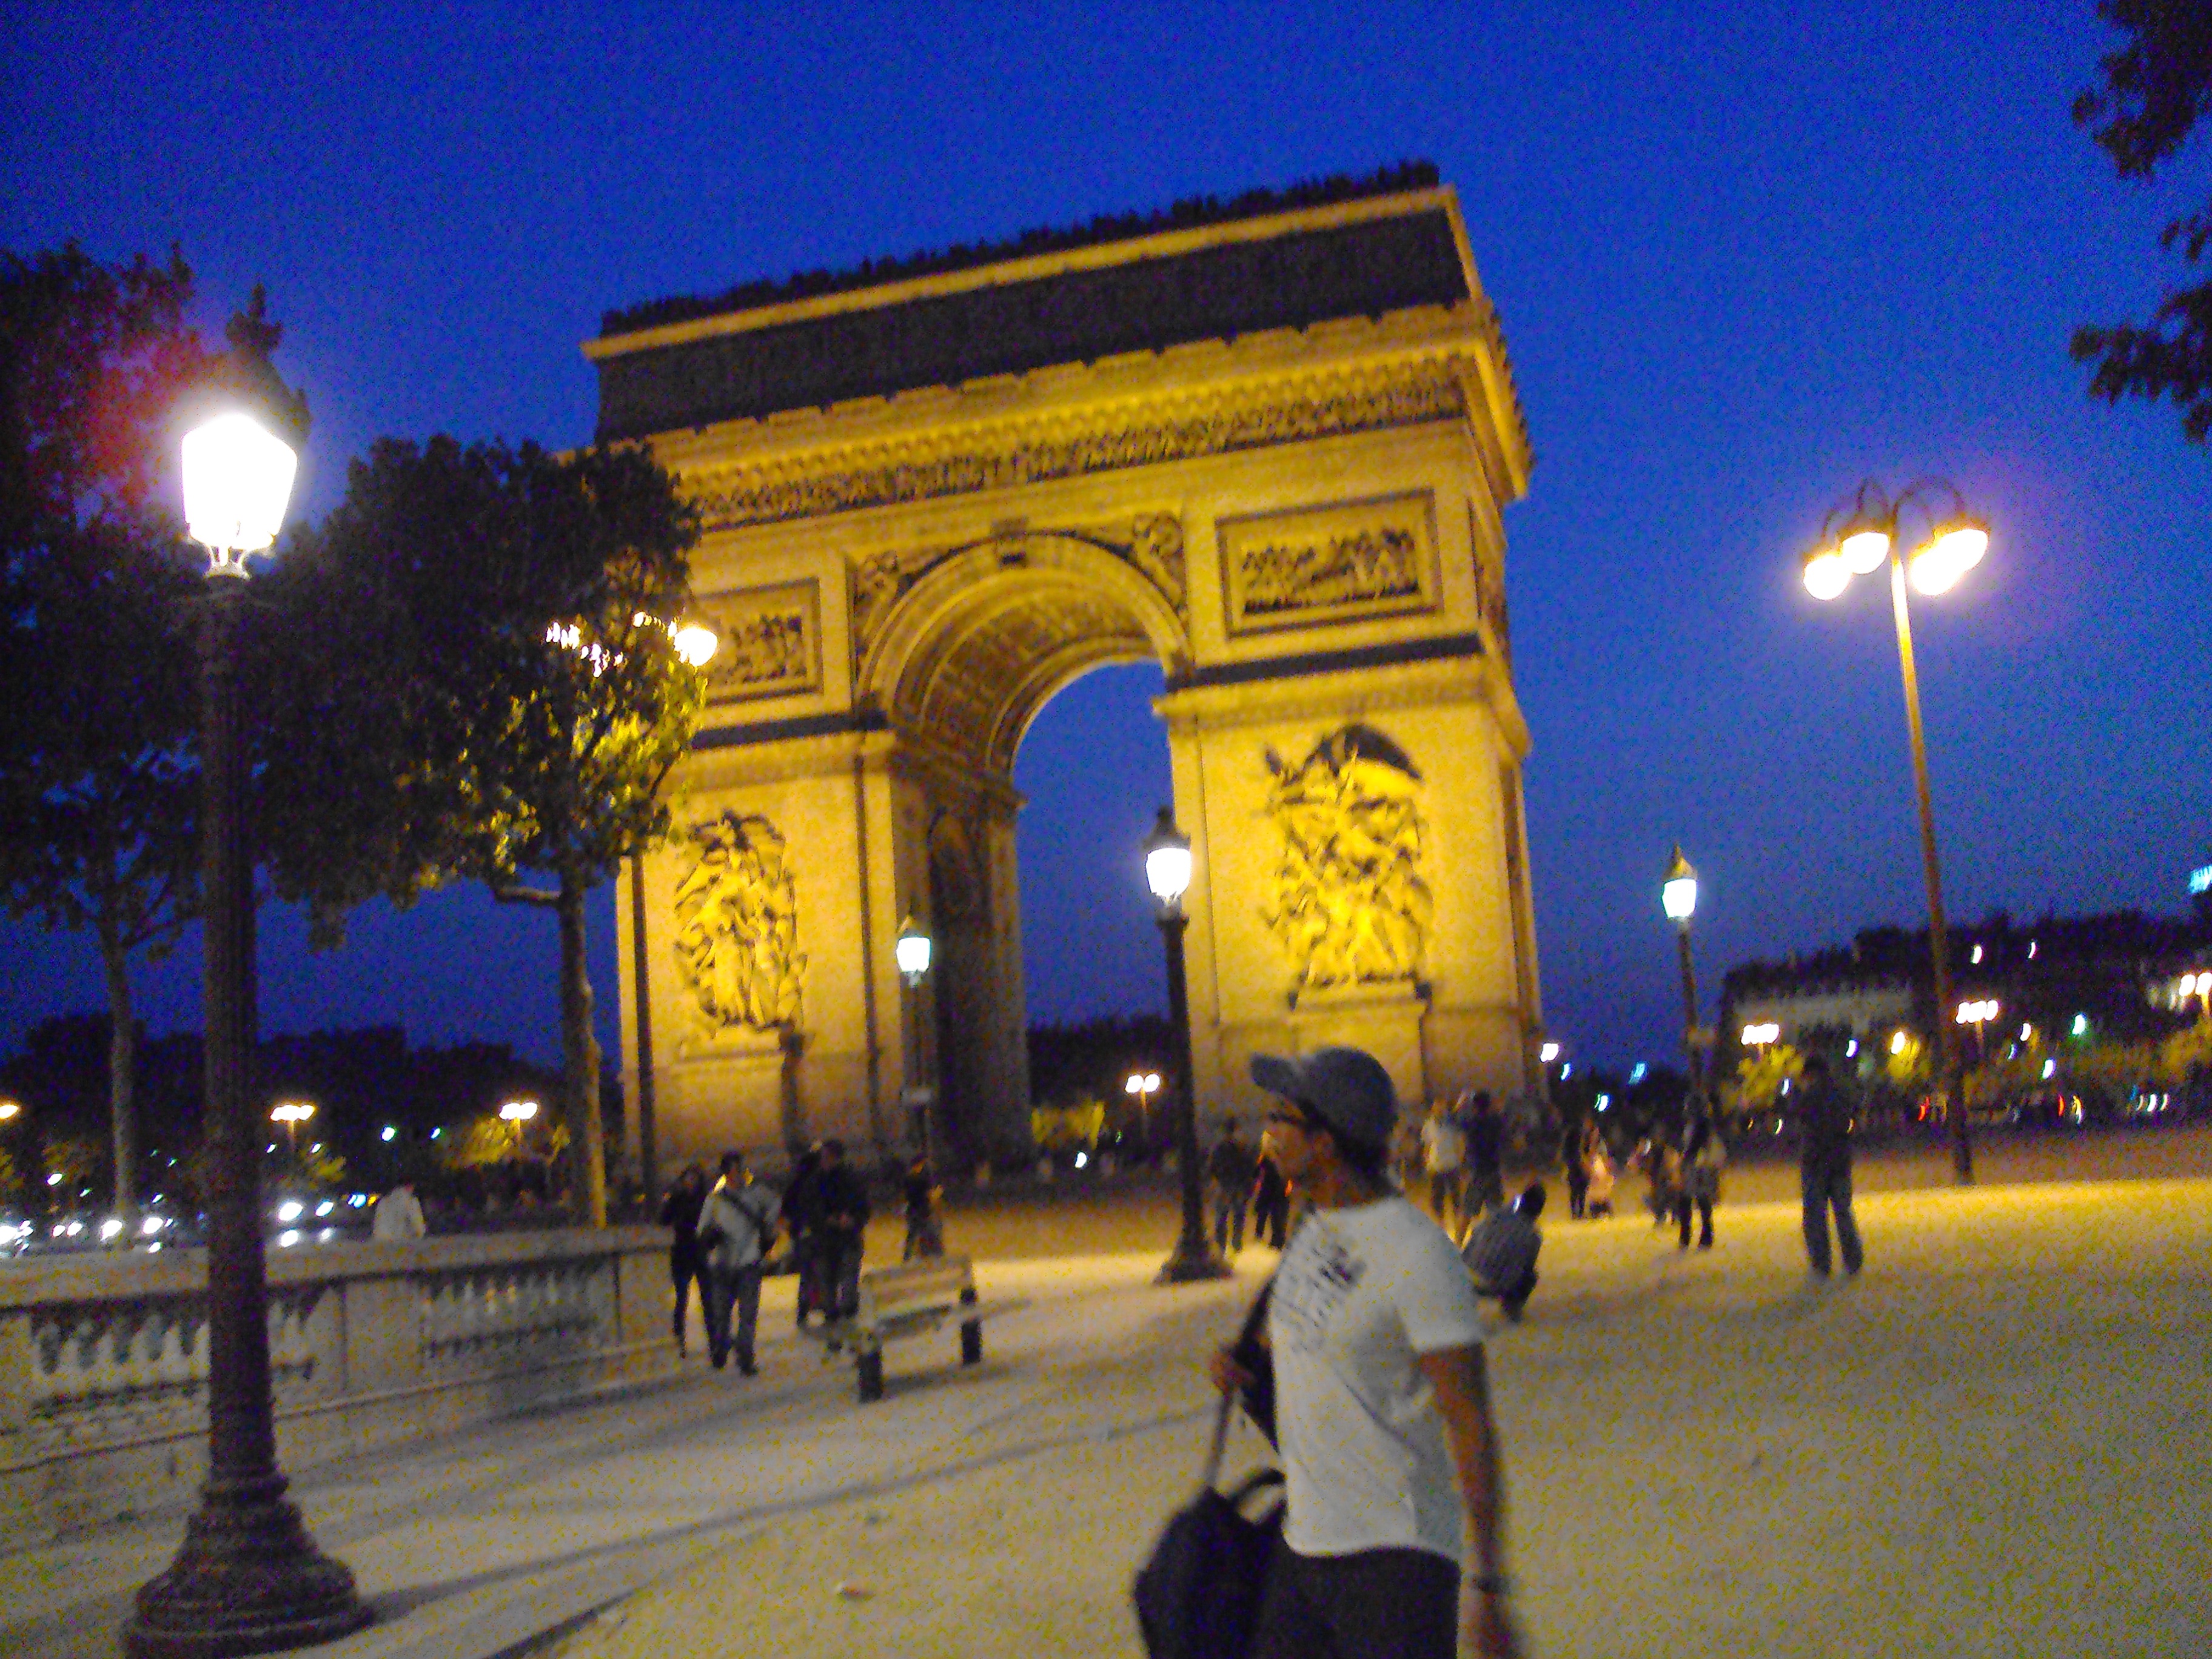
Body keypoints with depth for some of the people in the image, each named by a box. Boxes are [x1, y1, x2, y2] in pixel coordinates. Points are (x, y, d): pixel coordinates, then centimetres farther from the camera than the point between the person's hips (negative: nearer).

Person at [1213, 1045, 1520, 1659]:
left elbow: (1470, 1428, -17)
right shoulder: (1316, 1227, 8)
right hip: (1303, 1540, 8)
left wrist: (1485, 1585, -17)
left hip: (1395, 1557, -8)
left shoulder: (1415, 1253, -18)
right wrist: (1247, 1364, 5)